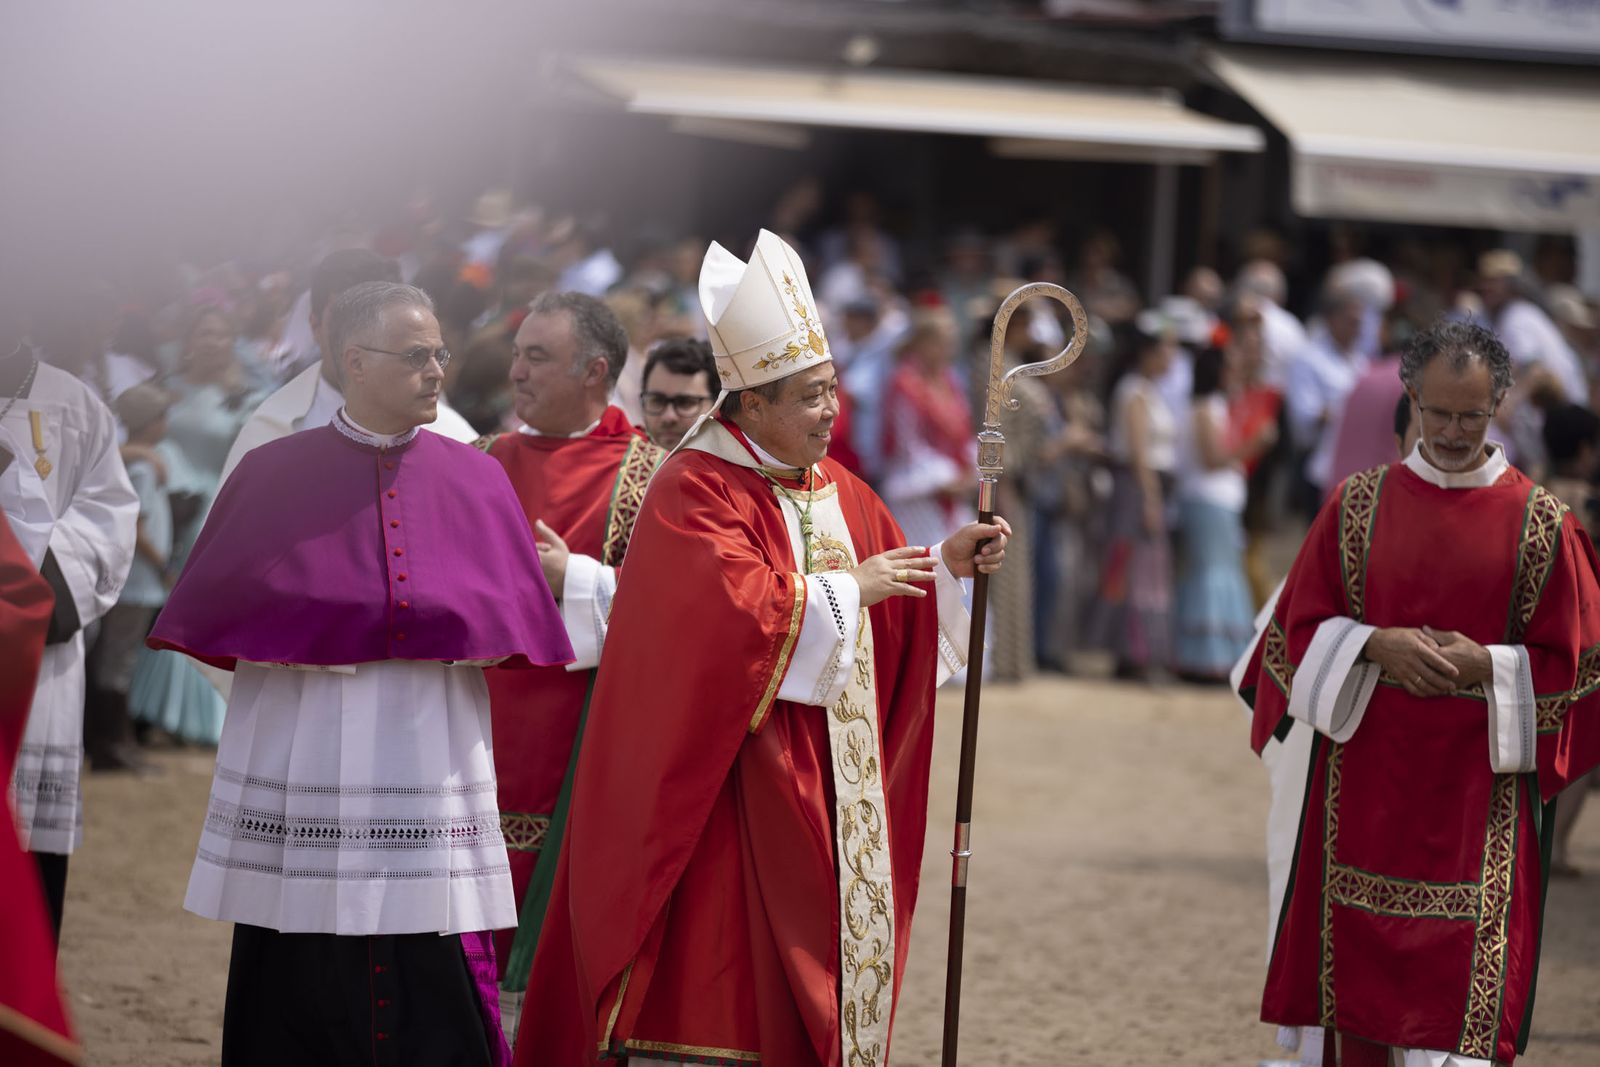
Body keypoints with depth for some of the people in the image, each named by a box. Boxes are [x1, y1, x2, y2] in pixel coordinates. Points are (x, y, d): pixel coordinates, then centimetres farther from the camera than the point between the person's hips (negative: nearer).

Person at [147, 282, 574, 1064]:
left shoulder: (474, 480, 8)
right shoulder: (274, 475, 2)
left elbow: (507, 624, 4)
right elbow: (218, 617, -1)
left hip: (431, 775, 1)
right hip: (301, 785, -1)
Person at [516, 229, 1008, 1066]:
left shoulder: (841, 496, 12)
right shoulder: (695, 492, -12)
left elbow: (894, 613, 16)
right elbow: (735, 608, -25)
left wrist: (948, 561, 0)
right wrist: (845, 588, -16)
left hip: (829, 779, 8)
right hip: (727, 774, -8)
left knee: (817, 970, 8)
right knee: (710, 970, -8)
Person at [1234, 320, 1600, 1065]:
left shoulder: (1540, 523, 0)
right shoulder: (1359, 506, 5)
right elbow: (1302, 625, 6)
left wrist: (1486, 666, -14)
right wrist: (1376, 644, -12)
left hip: (1477, 779, -2)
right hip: (1366, 778, 2)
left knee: (1466, 982, -9)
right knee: (1360, 958, 5)